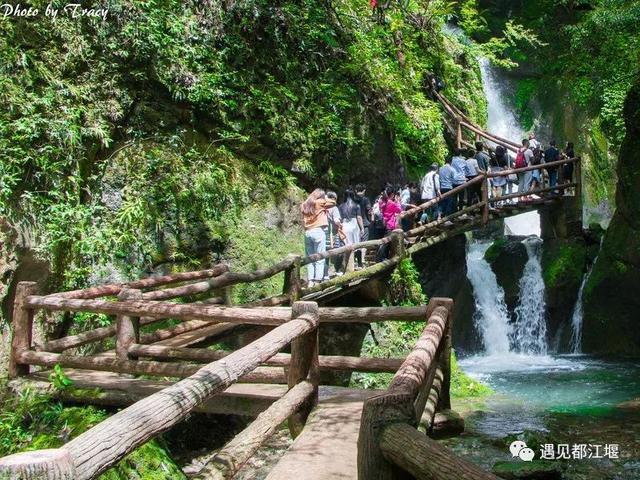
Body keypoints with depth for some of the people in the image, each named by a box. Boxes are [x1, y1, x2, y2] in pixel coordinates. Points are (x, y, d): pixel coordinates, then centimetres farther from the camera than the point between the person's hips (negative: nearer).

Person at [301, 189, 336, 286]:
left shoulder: (304, 205, 15)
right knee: (320, 259, -2)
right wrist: (325, 198, 20)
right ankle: (317, 282, -6)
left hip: (307, 232, 6)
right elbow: (333, 202, 6)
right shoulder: (320, 202, -2)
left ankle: (310, 282, 7)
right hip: (318, 231, -6)